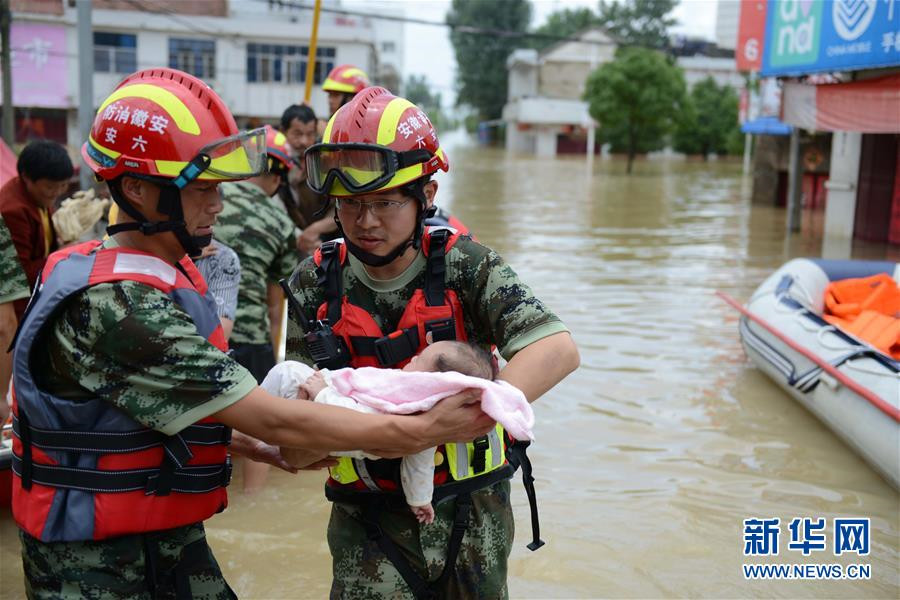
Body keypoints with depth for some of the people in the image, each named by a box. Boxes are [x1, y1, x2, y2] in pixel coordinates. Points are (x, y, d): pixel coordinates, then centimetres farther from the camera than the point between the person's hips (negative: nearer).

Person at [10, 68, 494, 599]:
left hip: (174, 537, 8)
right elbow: (271, 420, -26)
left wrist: (262, 449, 5)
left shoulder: (169, 274, 3)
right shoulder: (112, 305, -27)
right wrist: (424, 430, -22)